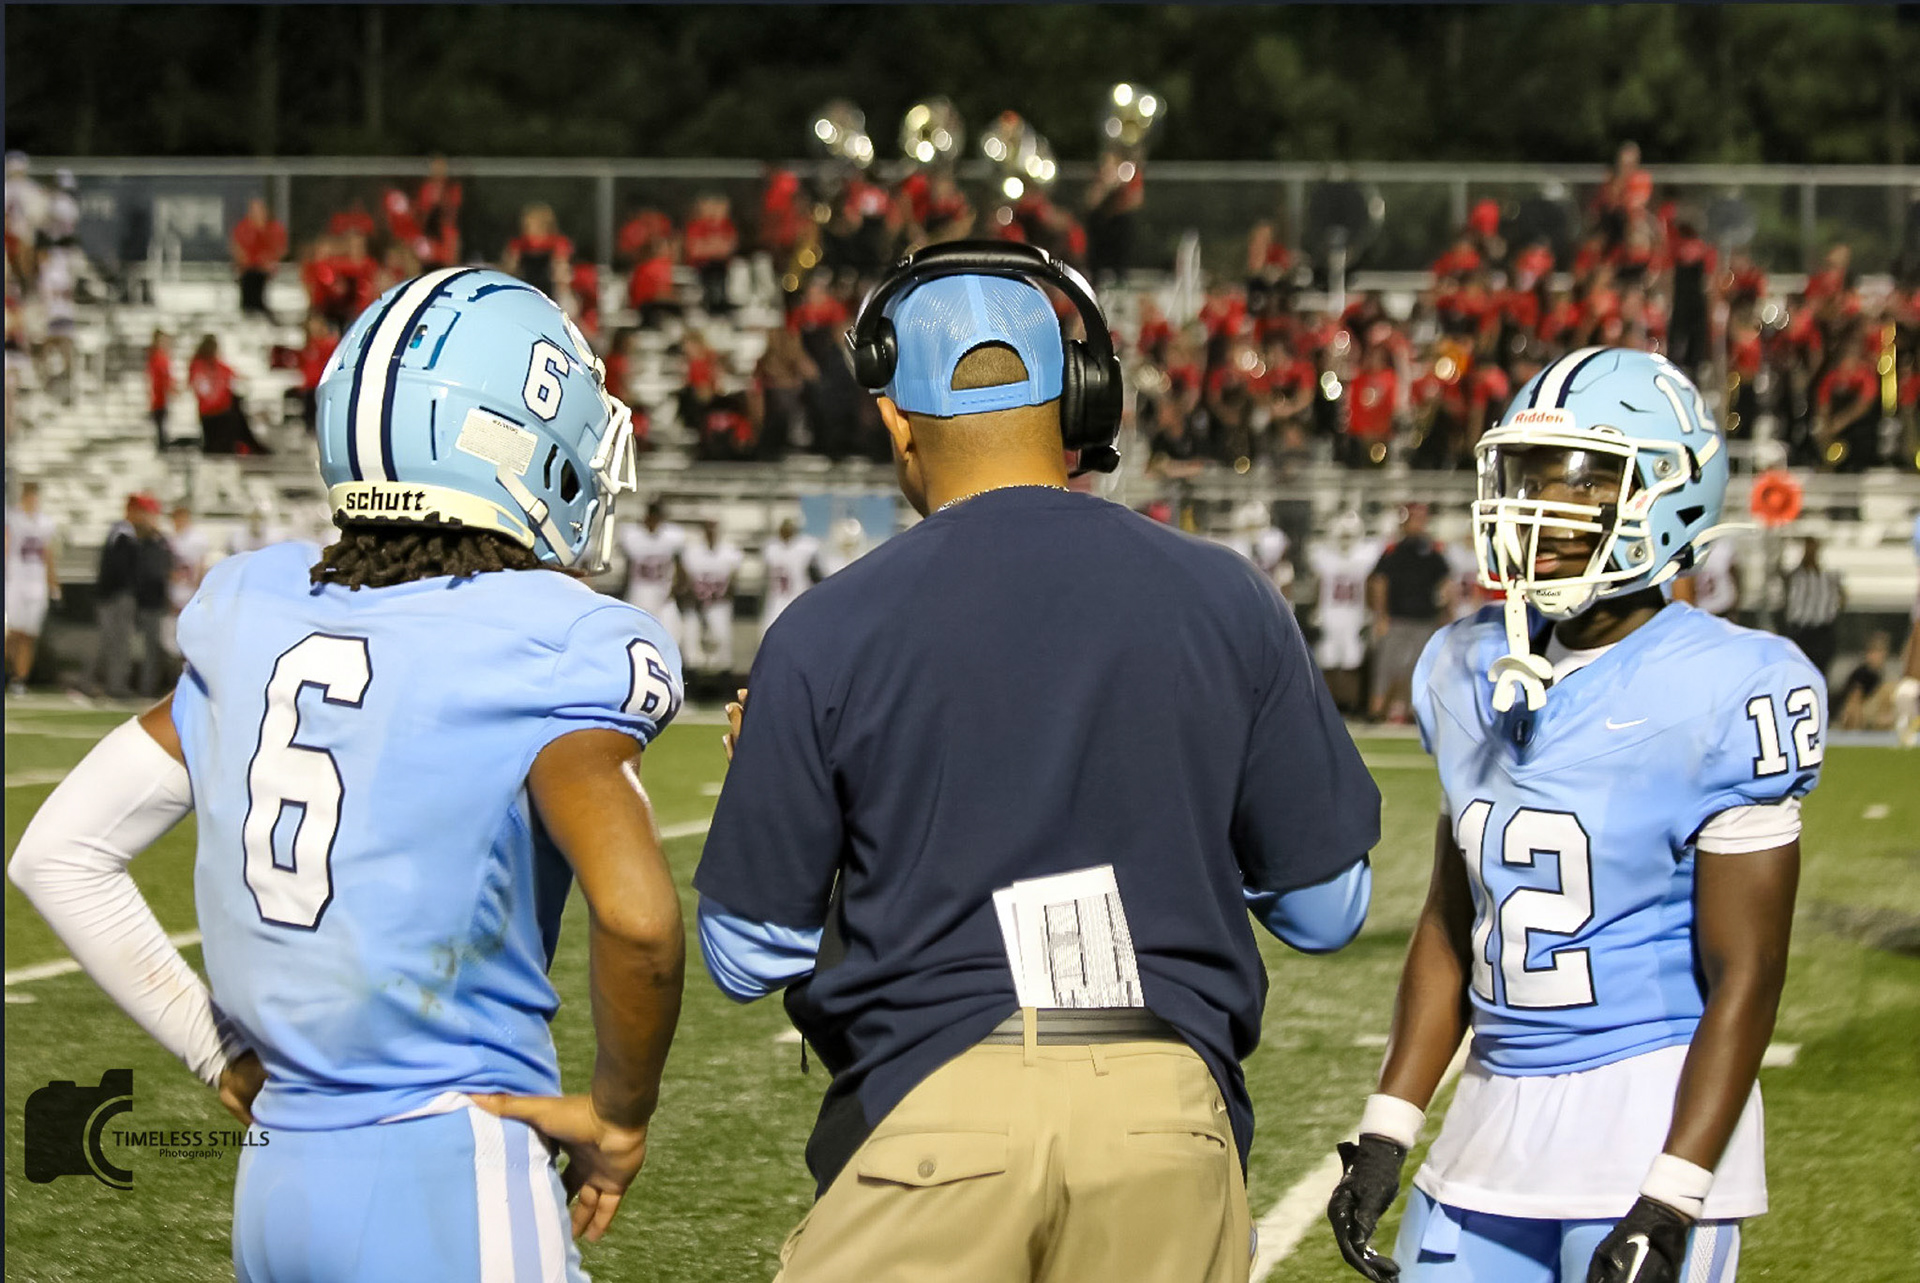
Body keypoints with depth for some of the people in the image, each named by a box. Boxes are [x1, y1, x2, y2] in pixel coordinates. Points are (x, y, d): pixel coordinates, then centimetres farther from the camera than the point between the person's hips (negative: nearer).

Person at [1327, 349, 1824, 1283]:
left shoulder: (1720, 694, -11)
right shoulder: (1474, 673, 9)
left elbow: (1745, 977, -12)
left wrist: (1669, 1205, -16)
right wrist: (1387, 1132, 10)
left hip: (1655, 1124, -6)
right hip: (1493, 1128, 6)